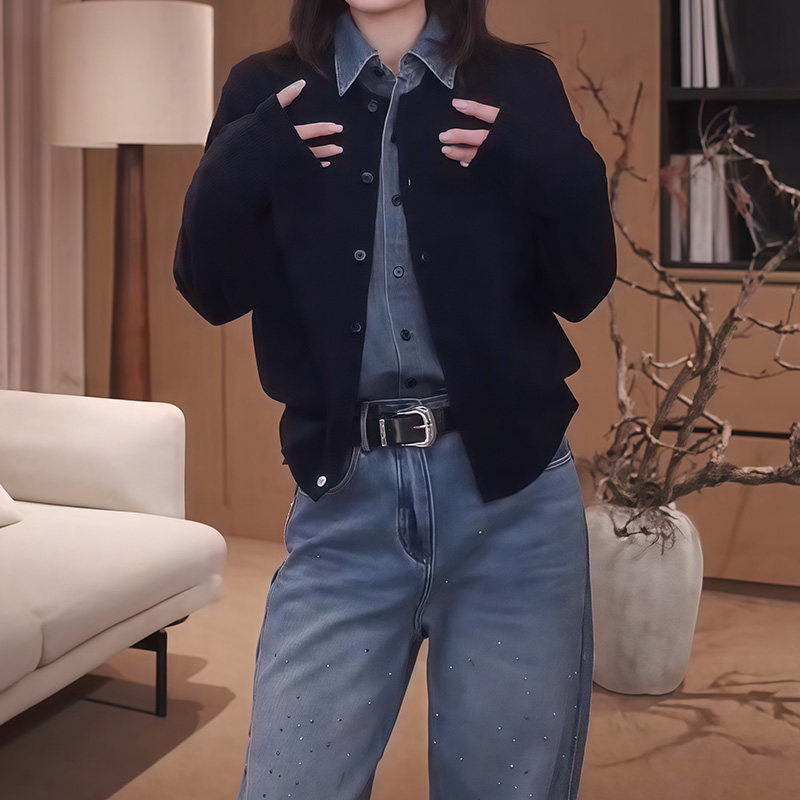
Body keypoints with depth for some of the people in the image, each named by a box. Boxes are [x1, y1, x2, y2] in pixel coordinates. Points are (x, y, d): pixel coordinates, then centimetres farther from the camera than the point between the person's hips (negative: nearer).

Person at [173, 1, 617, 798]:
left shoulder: (517, 85, 4)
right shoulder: (268, 95, 6)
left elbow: (581, 288, 2)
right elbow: (212, 291, 2)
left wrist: (557, 172, -15)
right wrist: (239, 171, -14)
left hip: (511, 493, 0)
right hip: (345, 498, 0)